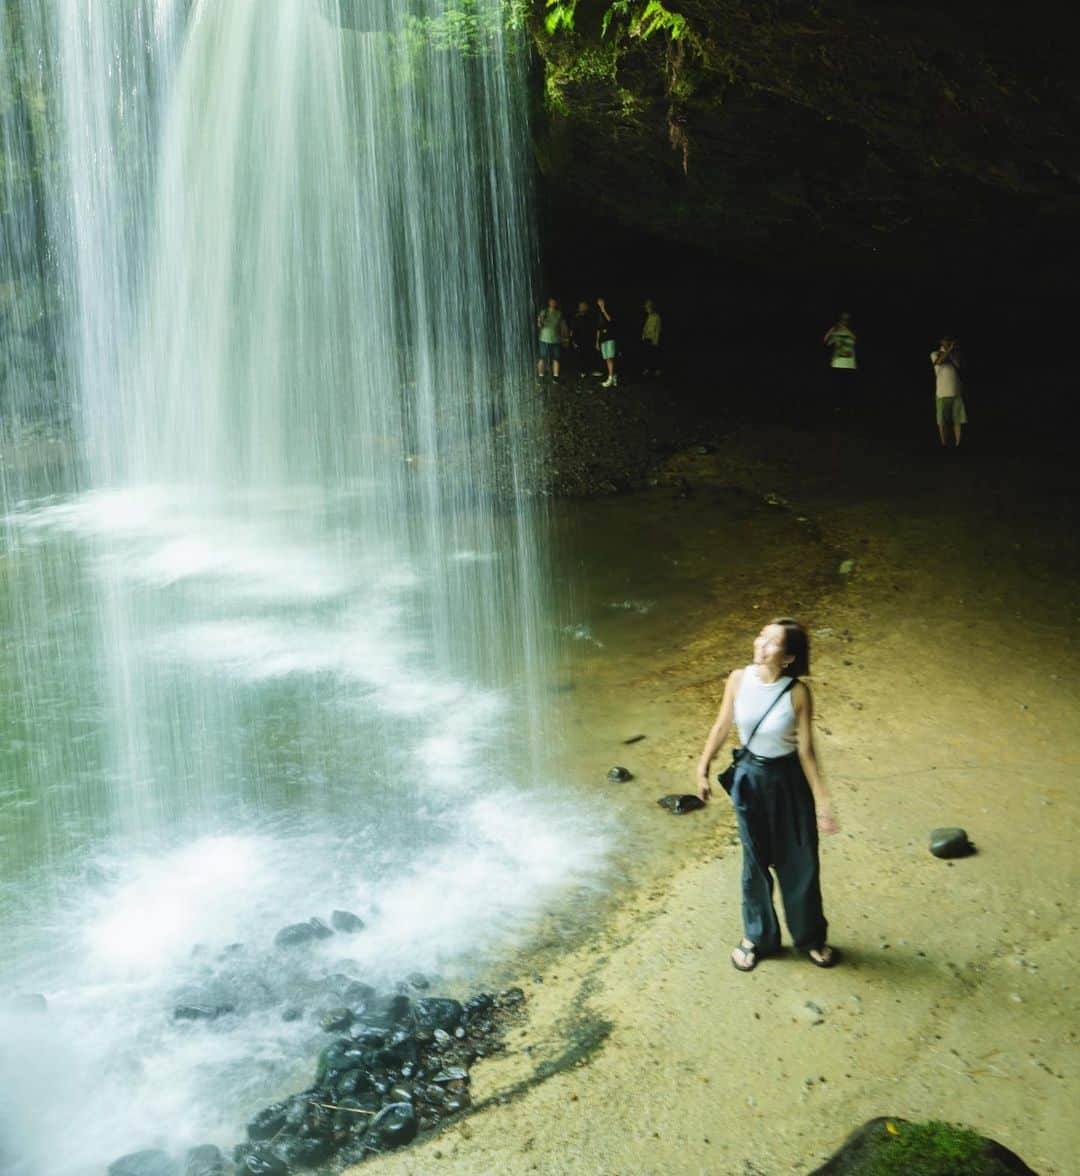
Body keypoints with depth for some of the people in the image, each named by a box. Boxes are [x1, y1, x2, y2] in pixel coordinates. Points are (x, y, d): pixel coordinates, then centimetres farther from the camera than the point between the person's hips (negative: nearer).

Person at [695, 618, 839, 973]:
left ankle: (810, 937, 37)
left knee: (800, 862, 14)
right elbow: (722, 726, 1)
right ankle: (757, 936, 37)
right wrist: (703, 769, 8)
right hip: (750, 777, 2)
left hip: (789, 779, -2)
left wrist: (821, 801, -10)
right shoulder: (738, 679, -13)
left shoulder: (797, 693, -20)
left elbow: (806, 749, -12)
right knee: (755, 862, 16)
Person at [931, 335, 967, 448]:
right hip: (942, 392, -3)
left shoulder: (955, 354, 16)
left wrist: (956, 352, -2)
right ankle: (944, 445, 4)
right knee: (942, 421, -3)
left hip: (957, 392, 3)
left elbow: (961, 368, 4)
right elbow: (939, 361, -16)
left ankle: (958, 444, 2)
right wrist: (949, 350, -18)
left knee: (959, 419, -2)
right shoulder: (935, 354, 6)